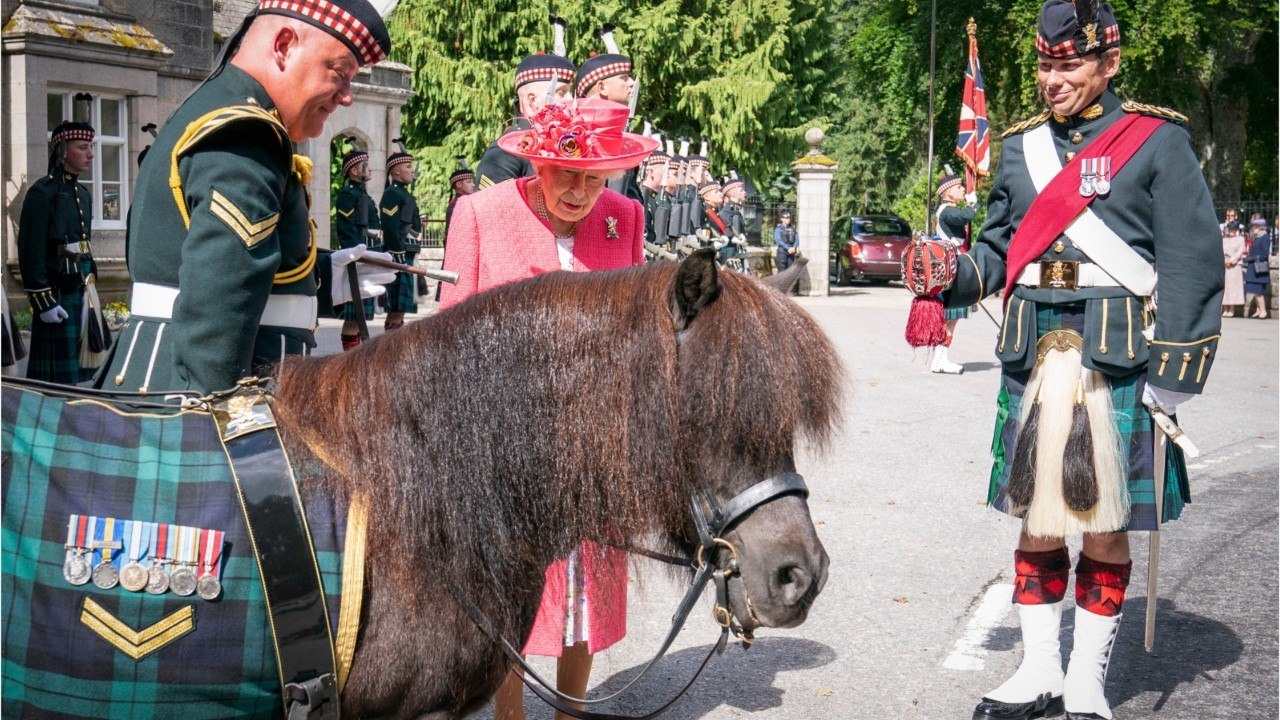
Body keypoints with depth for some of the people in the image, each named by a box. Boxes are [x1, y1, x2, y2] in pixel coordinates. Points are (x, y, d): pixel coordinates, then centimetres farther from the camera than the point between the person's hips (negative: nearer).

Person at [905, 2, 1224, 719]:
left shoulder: (1157, 141, -3)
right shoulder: (1022, 146, 11)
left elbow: (1191, 263, -6)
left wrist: (1173, 376, -11)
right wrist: (951, 275, -5)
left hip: (1120, 367, -4)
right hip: (1033, 362, 4)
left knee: (1106, 530, 5)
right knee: (1036, 522, 10)